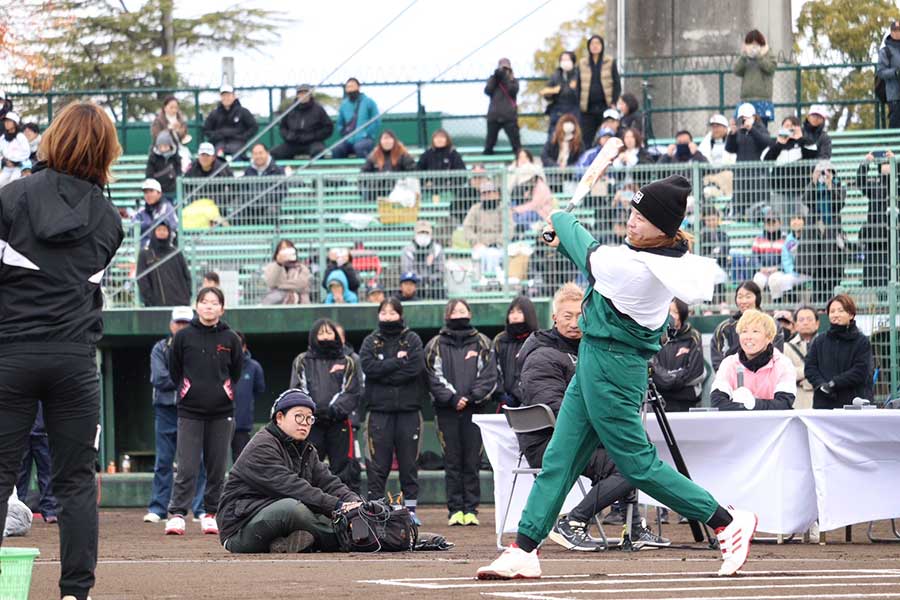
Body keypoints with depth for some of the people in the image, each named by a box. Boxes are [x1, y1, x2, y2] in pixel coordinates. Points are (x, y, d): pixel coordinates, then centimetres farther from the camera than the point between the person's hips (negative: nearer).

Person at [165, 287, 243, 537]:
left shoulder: (230, 339, 3)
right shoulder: (184, 337, 0)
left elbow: (236, 371, 14)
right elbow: (174, 370, 9)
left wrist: (224, 391, 10)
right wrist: (186, 390, 8)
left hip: (222, 412, 1)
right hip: (190, 412, -1)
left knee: (217, 467, 4)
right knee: (187, 467, -8)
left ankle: (211, 514, 13)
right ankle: (176, 514, -8)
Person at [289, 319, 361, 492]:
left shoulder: (348, 363, 12)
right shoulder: (302, 361, 15)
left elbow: (352, 393, 1)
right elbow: (297, 390, 5)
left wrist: (333, 410, -14)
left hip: (339, 423, -1)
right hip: (310, 424, 1)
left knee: (343, 468, -2)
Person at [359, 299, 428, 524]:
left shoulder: (412, 340, 7)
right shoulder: (371, 341, 10)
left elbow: (414, 368, -9)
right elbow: (369, 367, -8)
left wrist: (384, 374, -8)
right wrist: (398, 361, -10)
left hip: (408, 410, 0)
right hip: (379, 410, 0)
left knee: (409, 462, 2)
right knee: (377, 463, -3)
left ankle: (410, 508, 7)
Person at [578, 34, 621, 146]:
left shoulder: (610, 62, 5)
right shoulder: (582, 64, 9)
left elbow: (617, 84, 5)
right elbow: (579, 86, 12)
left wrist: (614, 103, -6)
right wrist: (579, 106, 4)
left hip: (605, 107, -1)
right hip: (588, 109, 2)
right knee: (586, 139, -3)